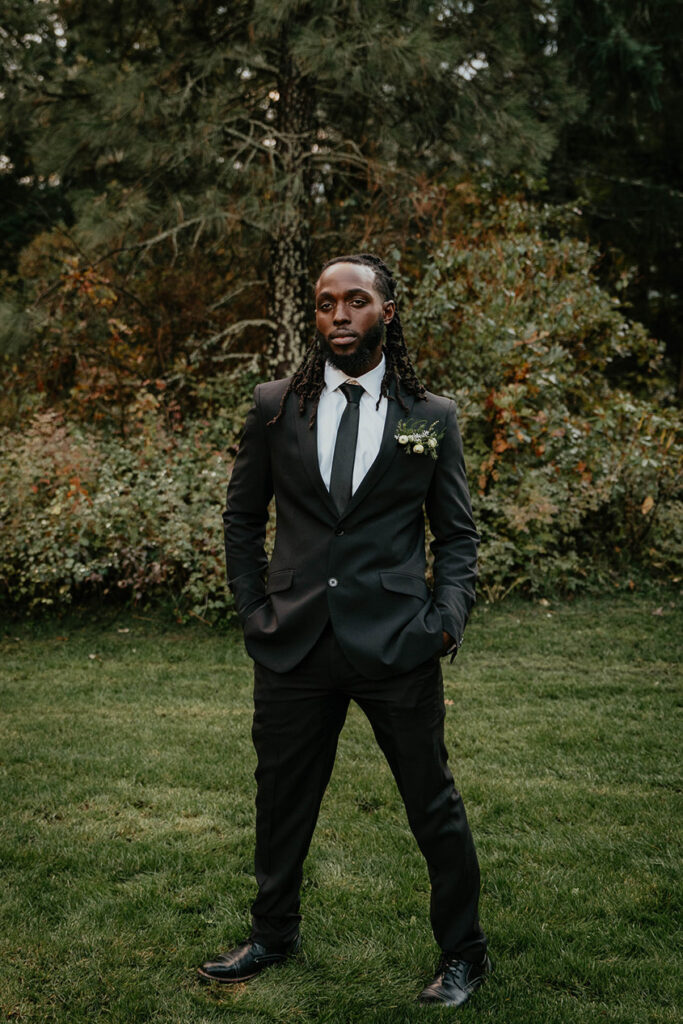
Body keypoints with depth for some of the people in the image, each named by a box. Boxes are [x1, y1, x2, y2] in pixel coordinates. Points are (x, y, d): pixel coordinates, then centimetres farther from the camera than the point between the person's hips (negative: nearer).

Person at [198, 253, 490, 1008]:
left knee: (433, 803, 7)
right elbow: (242, 516, 13)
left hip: (396, 640, -2)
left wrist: (448, 617, -5)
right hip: (293, 640, 2)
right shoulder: (275, 407, 5)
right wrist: (253, 607, 5)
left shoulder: (431, 418, 3)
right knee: (281, 798, 15)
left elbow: (457, 534, 8)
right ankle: (273, 936, 37)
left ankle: (462, 954, 27)